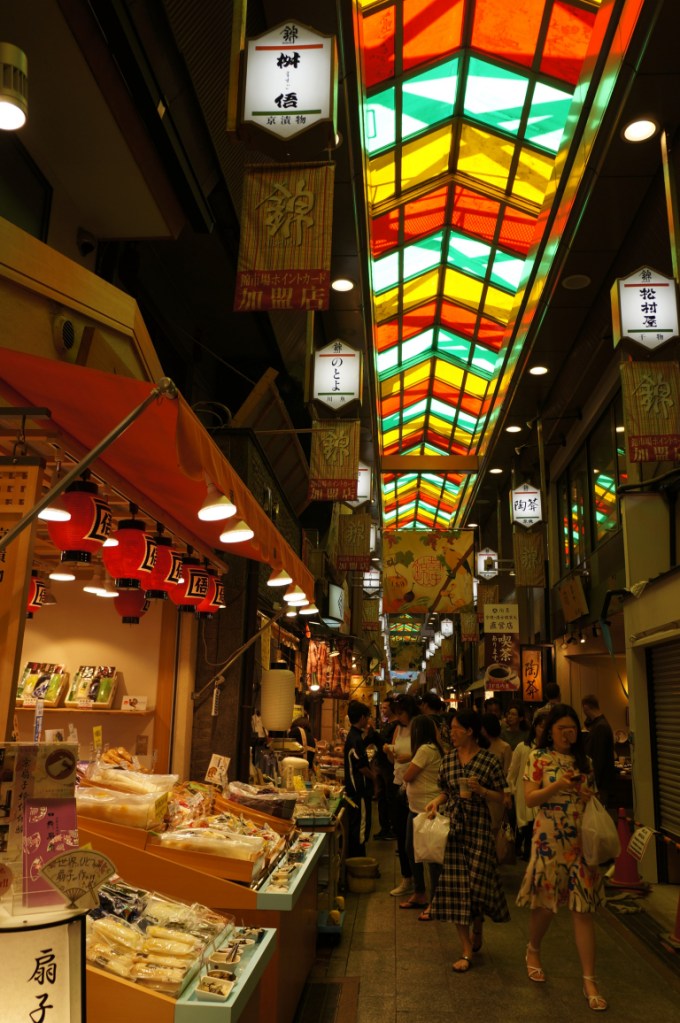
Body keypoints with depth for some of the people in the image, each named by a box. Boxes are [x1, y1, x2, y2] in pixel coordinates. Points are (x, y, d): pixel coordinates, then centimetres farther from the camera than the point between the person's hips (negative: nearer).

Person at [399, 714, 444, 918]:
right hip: (416, 807, 10)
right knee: (411, 850, 17)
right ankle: (420, 894, 30)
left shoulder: (426, 750, -18)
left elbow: (407, 776, -14)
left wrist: (410, 767, 4)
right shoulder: (433, 749, 11)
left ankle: (435, 901, 8)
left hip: (428, 809, -10)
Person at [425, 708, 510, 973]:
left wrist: (481, 790, -19)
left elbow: (501, 797, -2)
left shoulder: (489, 760, -7)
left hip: (478, 826, -3)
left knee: (476, 882, 1)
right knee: (455, 886, 2)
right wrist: (436, 801, -6)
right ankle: (466, 950, 13)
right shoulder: (448, 759, 4)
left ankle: (477, 931, 33)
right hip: (452, 825, 4)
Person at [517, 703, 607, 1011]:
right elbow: (530, 799, -9)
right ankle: (533, 952, 37)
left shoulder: (584, 761, 7)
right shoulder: (538, 758, -4)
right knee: (545, 903, 10)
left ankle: (589, 980, 8)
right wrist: (558, 786, -23)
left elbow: (594, 797, 16)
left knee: (583, 908, 1)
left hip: (581, 840, 3)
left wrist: (590, 797, -8)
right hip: (549, 839, -2)